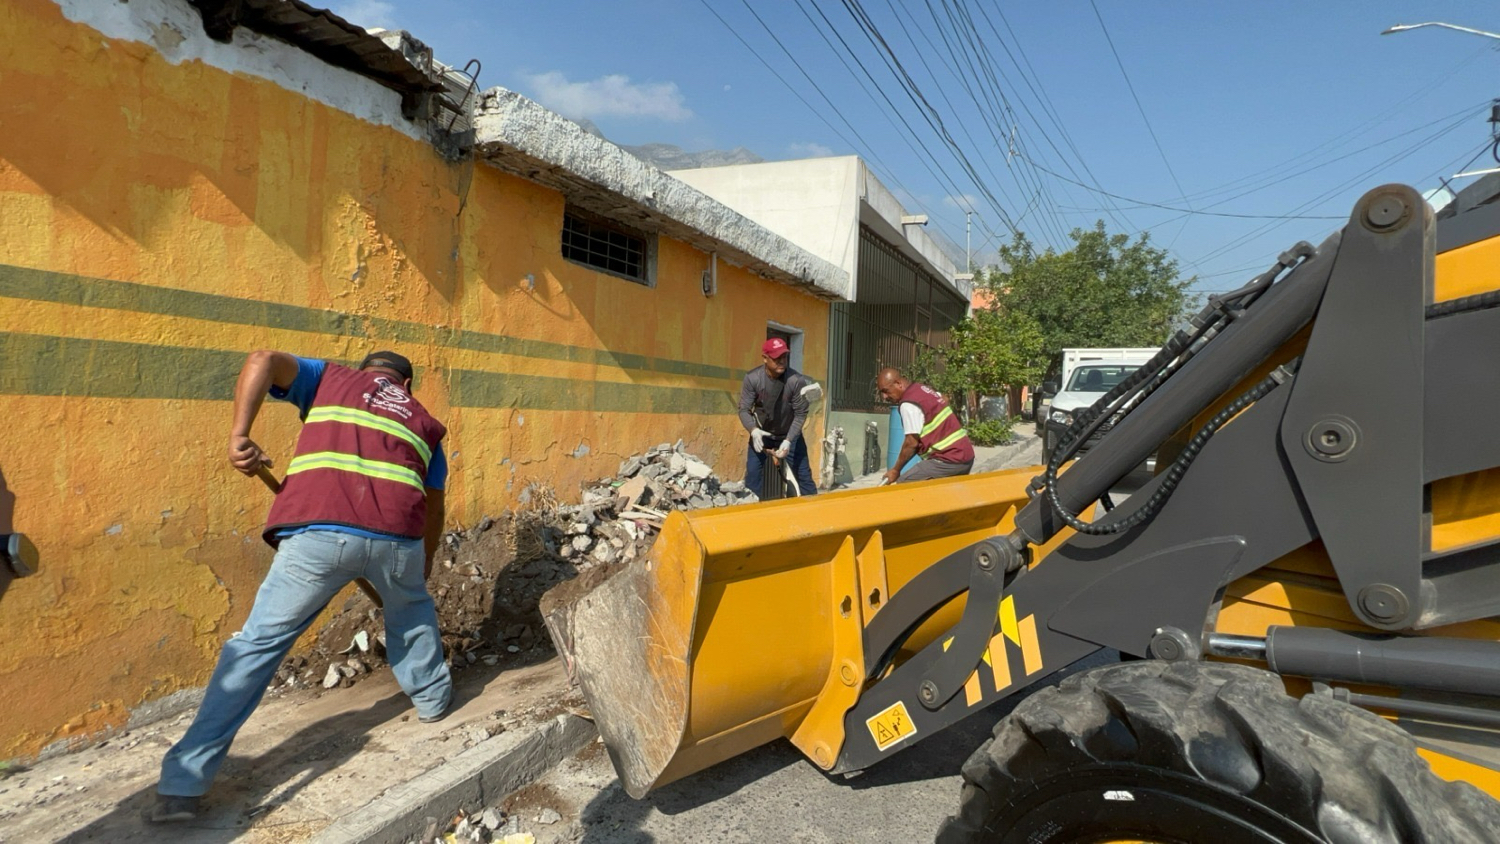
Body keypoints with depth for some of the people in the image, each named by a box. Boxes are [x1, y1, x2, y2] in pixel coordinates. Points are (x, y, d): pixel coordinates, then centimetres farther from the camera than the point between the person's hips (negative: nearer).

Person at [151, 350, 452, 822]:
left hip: (317, 532, -1)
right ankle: (432, 696, 45)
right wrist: (423, 569, 43)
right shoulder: (421, 420, 29)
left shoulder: (331, 379, 26)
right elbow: (433, 506, 31)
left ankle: (182, 785, 12)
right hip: (396, 534, 2)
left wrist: (238, 435, 2)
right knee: (412, 611, 33)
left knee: (257, 644, 10)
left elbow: (263, 361, 7)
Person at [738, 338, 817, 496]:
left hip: (790, 435, -1)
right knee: (752, 474, -3)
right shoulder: (752, 378, -22)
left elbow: (800, 414, -19)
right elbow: (744, 409, -17)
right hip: (761, 434, 1)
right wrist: (754, 430, -35)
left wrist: (788, 440, -27)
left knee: (803, 475, 2)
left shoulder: (797, 380, -26)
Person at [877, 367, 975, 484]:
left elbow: (911, 443, -16)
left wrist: (895, 470, -5)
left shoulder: (909, 404, -16)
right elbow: (945, 399, 34)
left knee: (902, 486, -10)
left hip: (948, 461, -10)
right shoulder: (923, 388, 13)